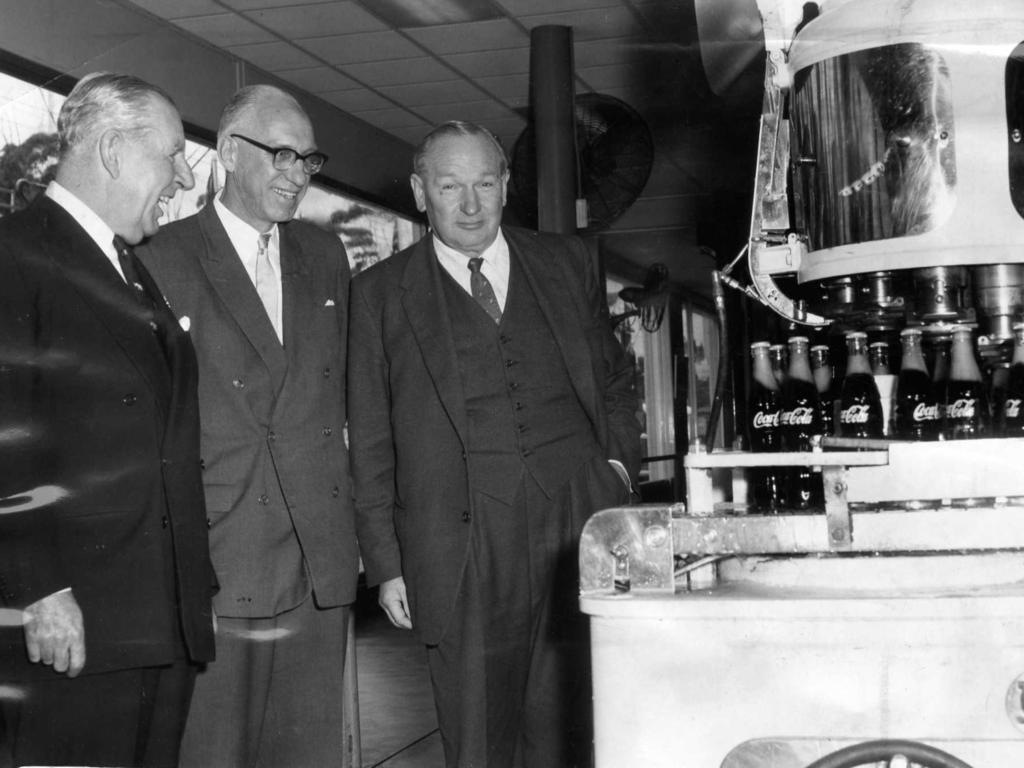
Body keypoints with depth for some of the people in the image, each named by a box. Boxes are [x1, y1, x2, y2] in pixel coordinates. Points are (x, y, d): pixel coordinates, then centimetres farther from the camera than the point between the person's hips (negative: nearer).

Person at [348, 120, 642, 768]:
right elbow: (370, 441, 5)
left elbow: (614, 378, 24)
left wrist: (619, 463, 8)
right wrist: (386, 563, 1)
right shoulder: (380, 293, 6)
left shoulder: (567, 264, 14)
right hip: (464, 549, -2)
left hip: (581, 524, 2)